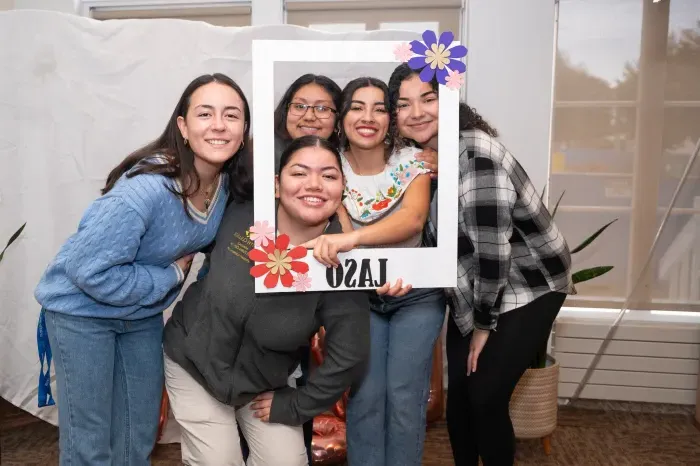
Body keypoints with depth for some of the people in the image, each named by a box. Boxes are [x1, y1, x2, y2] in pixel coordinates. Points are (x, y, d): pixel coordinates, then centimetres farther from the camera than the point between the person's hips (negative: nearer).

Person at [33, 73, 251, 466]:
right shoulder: (147, 187, -32)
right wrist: (171, 277, -21)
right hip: (82, 310, -6)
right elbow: (89, 269, -29)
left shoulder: (231, 185, -11)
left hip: (144, 313, 6)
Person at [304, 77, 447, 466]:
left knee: (404, 395, -3)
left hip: (417, 293, 0)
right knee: (365, 395, -4)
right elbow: (339, 233, -18)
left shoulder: (411, 160, -12)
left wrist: (352, 239, -47)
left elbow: (413, 219, -31)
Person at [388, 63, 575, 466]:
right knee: (458, 389, 8)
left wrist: (484, 323, -18)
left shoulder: (474, 153, -28)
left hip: (528, 285, -7)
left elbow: (491, 246, -27)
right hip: (472, 287, 7)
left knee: (486, 396, -6)